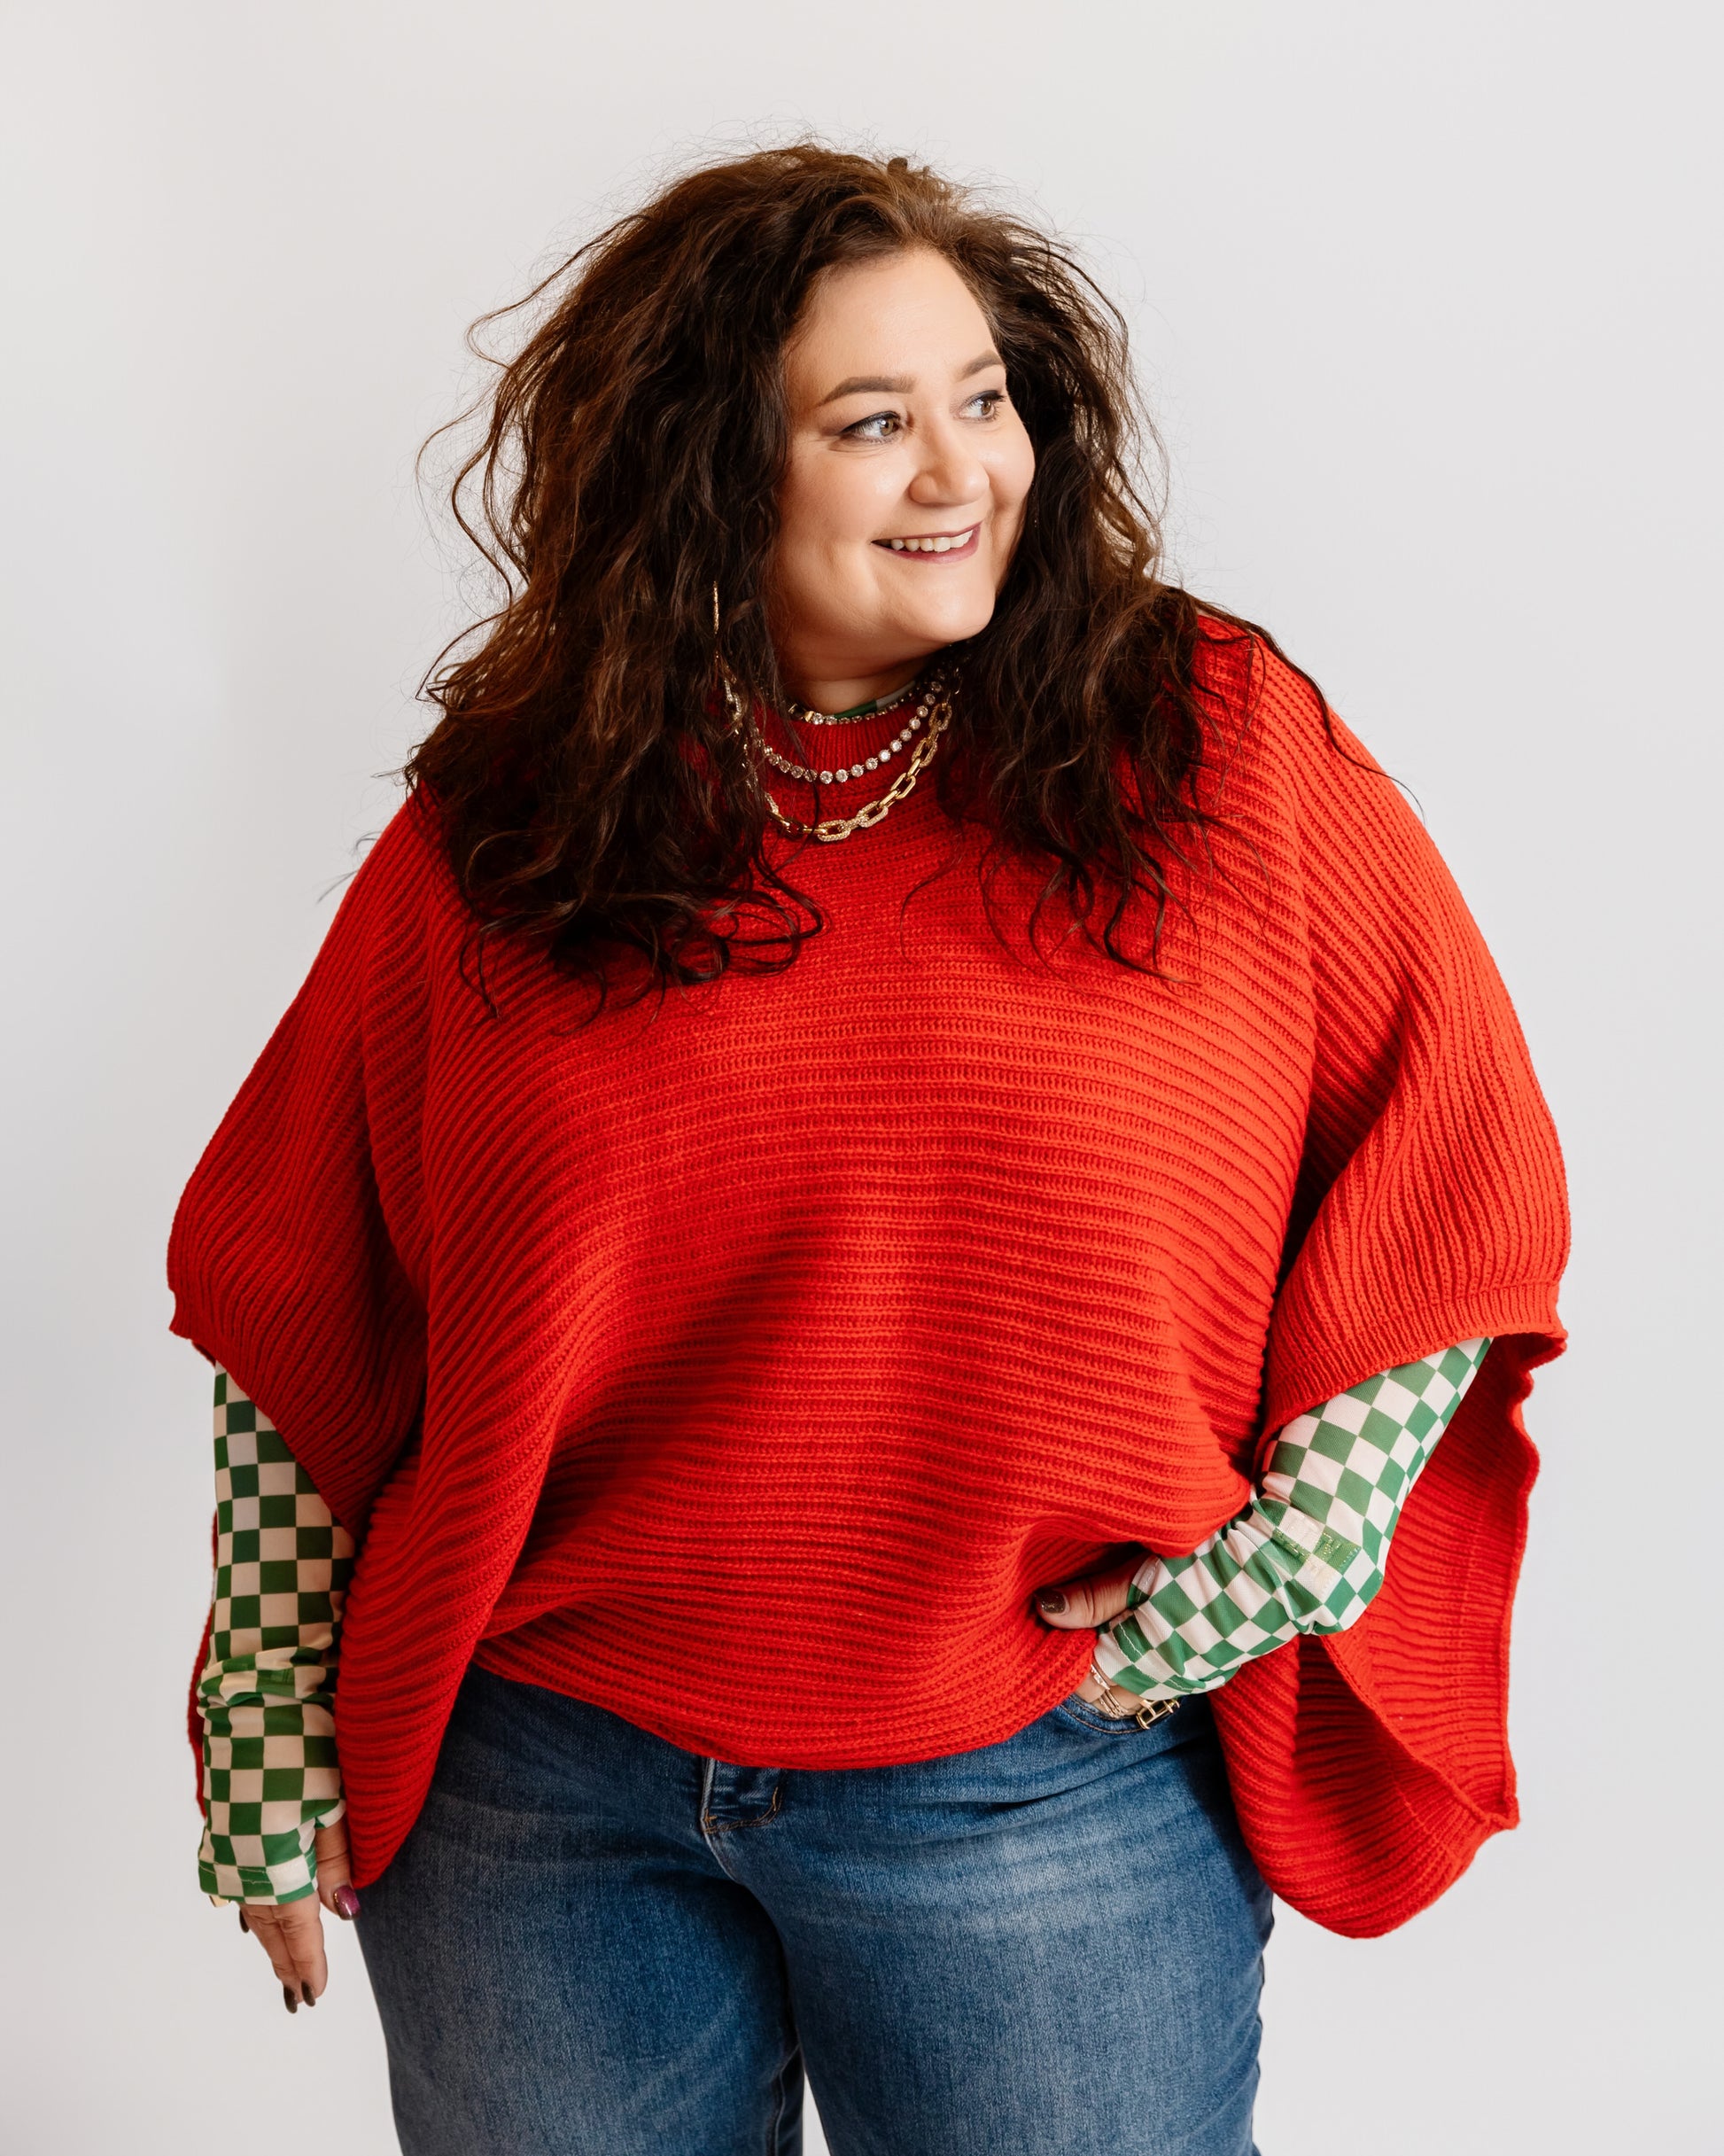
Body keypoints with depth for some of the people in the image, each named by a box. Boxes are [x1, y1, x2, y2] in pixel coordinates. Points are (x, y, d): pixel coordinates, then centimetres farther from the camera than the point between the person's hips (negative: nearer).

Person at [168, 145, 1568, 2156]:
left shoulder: (1219, 744, -4)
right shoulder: (494, 828, -2)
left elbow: (1458, 1179, 0)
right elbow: (295, 1311, 3)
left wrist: (1287, 1556, -8)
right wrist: (271, 1760, 4)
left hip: (1061, 1793, 0)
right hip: (532, 1790, 2)